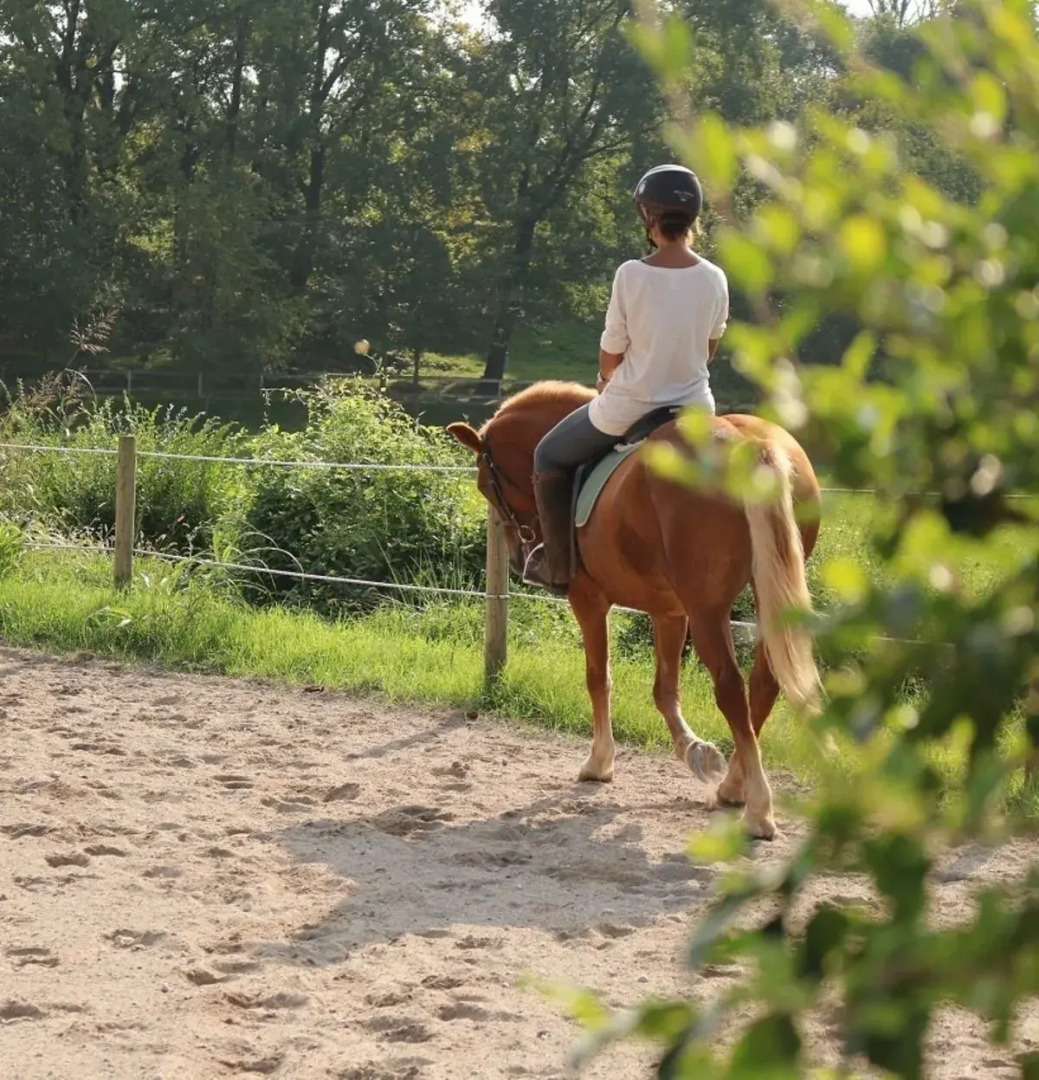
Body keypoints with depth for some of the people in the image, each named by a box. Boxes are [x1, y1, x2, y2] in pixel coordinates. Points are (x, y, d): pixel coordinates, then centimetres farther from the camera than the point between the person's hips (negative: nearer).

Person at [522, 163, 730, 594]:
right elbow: (708, 350, 8)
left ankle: (559, 566, 19)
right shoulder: (713, 279, -7)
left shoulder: (632, 275, -17)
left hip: (627, 410, -4)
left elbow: (610, 356, -8)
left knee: (549, 459, 21)